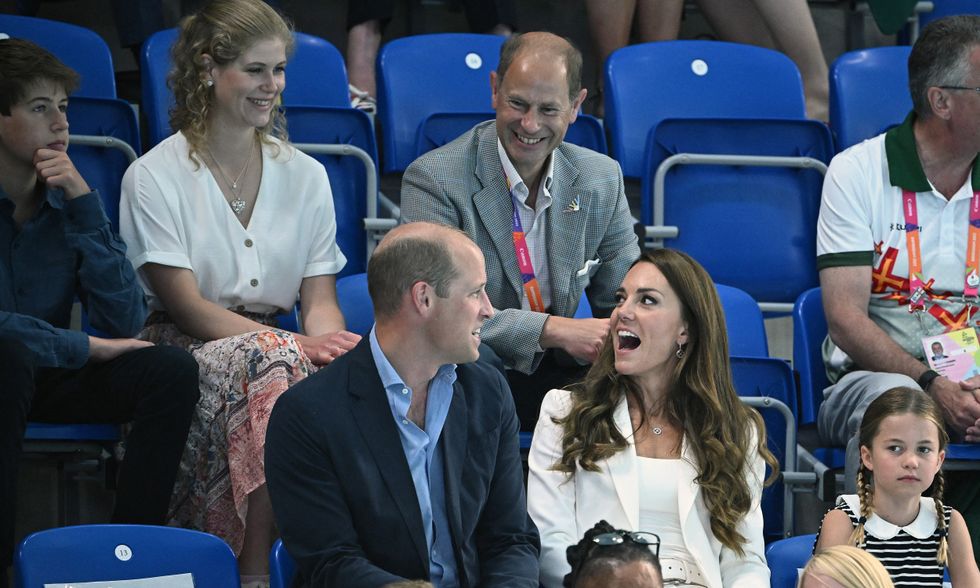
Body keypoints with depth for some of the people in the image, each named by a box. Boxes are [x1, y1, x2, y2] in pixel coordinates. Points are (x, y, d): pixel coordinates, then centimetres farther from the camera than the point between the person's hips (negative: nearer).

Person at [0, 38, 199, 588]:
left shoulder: (70, 194, -1)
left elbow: (125, 324, -9)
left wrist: (85, 205, -16)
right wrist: (86, 348, -18)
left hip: (46, 376, 5)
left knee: (172, 369, -16)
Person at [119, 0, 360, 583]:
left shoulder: (305, 176, 12)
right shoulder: (155, 177, -2)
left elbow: (319, 299, 8)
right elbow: (186, 305, -10)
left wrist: (333, 344, -18)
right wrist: (297, 344, -22)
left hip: (272, 349, 4)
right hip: (183, 353, -4)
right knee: (273, 361, -37)